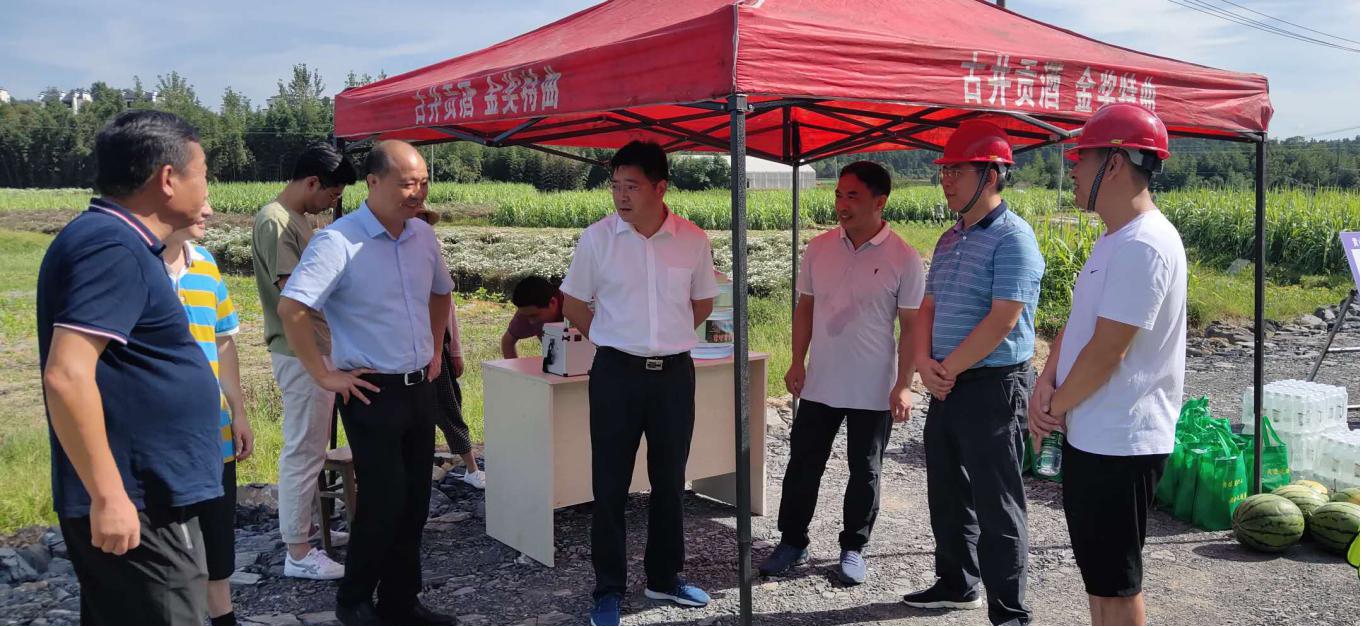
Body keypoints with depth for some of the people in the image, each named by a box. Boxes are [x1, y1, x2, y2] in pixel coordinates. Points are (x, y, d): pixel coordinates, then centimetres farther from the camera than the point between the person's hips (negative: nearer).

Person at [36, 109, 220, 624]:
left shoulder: (114, 240, 13)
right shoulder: (114, 248, -19)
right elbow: (67, 376, -27)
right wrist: (108, 496, -25)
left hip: (140, 495, 10)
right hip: (138, 507, -10)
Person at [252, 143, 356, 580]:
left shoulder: (298, 218, 14)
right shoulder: (274, 221, -17)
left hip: (318, 351, 10)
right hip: (300, 354, -10)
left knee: (313, 446, 19)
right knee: (303, 451, -4)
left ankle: (306, 527, 32)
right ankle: (298, 553, 4)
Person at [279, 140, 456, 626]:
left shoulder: (423, 236, 7)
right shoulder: (338, 241, -16)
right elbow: (291, 307, -23)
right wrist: (324, 375, -19)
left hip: (420, 388, 7)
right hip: (373, 392, -7)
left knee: (414, 503, 12)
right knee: (383, 504, -2)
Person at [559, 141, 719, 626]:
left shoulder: (693, 240, -2)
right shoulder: (597, 238, -7)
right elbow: (573, 305, 4)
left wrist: (667, 337, 9)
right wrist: (615, 339, 7)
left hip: (675, 373, 2)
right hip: (617, 373, -2)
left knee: (670, 481, 13)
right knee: (610, 486, 3)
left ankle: (664, 577, 30)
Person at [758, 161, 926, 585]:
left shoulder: (903, 258, -9)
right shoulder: (819, 249, 1)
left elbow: (911, 327, -7)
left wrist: (904, 385, -11)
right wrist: (797, 362, 5)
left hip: (874, 391, -3)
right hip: (819, 384, 3)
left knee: (864, 472, 11)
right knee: (803, 464, 10)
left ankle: (853, 547, 27)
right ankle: (792, 541, 26)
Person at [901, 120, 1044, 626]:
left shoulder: (1012, 238, -14)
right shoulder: (950, 240, 13)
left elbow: (1001, 321, -20)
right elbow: (928, 308, 14)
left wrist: (948, 369, -14)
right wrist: (925, 361, -4)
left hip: (993, 387, -8)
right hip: (946, 386, 9)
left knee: (995, 505, -1)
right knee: (947, 493, 18)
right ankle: (956, 584, 35)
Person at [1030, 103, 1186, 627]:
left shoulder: (1142, 246, -21)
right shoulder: (1115, 240, 12)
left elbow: (1106, 351, -23)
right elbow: (1078, 321, 16)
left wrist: (1057, 408, -10)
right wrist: (1046, 384, 1)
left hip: (1119, 441, -10)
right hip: (1091, 434, 10)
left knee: (1114, 581, 2)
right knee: (1096, 567, 21)